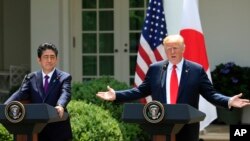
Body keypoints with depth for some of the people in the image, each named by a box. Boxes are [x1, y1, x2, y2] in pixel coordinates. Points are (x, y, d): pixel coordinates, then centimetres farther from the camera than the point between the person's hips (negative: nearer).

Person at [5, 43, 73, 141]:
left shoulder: (64, 77, 1)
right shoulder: (31, 78, 8)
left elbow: (65, 93, -18)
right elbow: (20, 94, -6)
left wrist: (60, 106, -42)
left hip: (59, 132, -2)